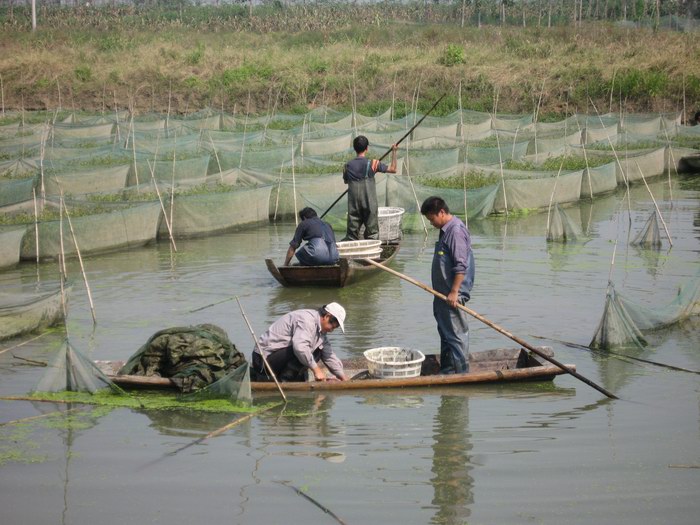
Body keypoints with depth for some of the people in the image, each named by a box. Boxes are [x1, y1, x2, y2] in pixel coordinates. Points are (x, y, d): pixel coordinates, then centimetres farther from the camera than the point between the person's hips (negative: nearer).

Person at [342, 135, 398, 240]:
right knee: (372, 233, 4)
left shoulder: (348, 165, 1)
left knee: (351, 235, 6)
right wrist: (394, 152, 10)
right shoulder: (373, 164, -7)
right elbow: (393, 169, 0)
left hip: (353, 205, 2)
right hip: (370, 204, -2)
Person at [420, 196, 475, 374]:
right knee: (445, 332, 16)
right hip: (443, 293, 10)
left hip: (453, 294, -10)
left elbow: (461, 265, -22)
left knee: (456, 333, -5)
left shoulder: (456, 230, -17)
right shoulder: (446, 230, 15)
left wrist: (454, 292, -23)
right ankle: (446, 372, 24)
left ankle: (461, 373, 0)